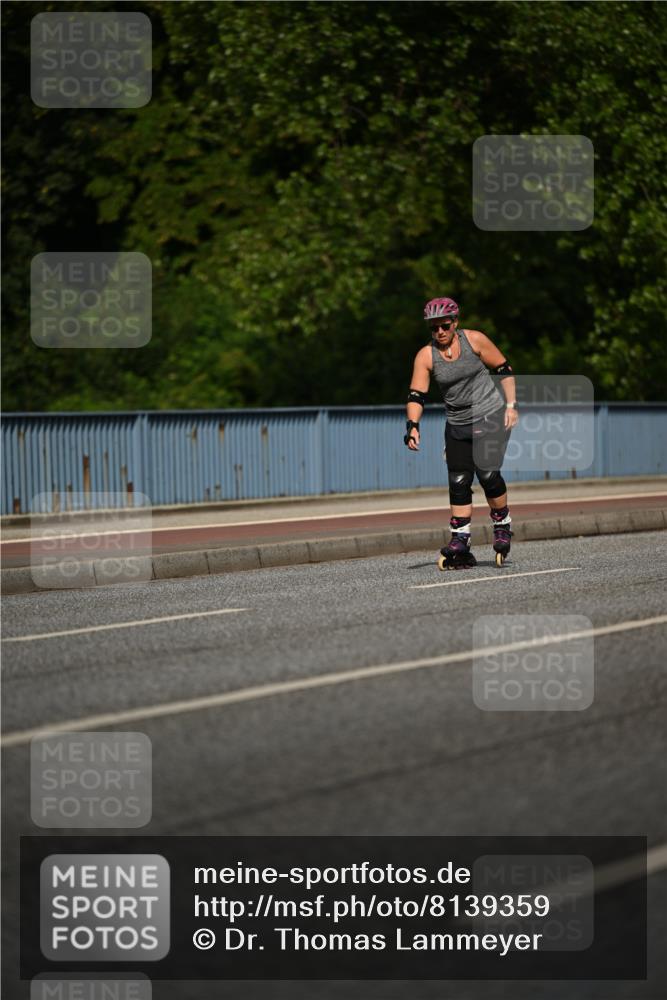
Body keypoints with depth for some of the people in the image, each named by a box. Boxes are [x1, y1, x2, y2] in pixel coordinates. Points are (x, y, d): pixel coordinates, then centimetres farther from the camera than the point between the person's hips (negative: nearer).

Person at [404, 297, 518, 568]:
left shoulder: (475, 340, -9)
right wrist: (412, 425, -24)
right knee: (458, 482, 0)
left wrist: (511, 406, -6)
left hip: (490, 416, -3)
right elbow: (416, 395, -9)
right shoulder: (425, 356, -5)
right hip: (457, 424, 3)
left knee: (487, 473, -16)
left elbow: (504, 370, 0)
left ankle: (502, 526, 5)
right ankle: (460, 543, 2)